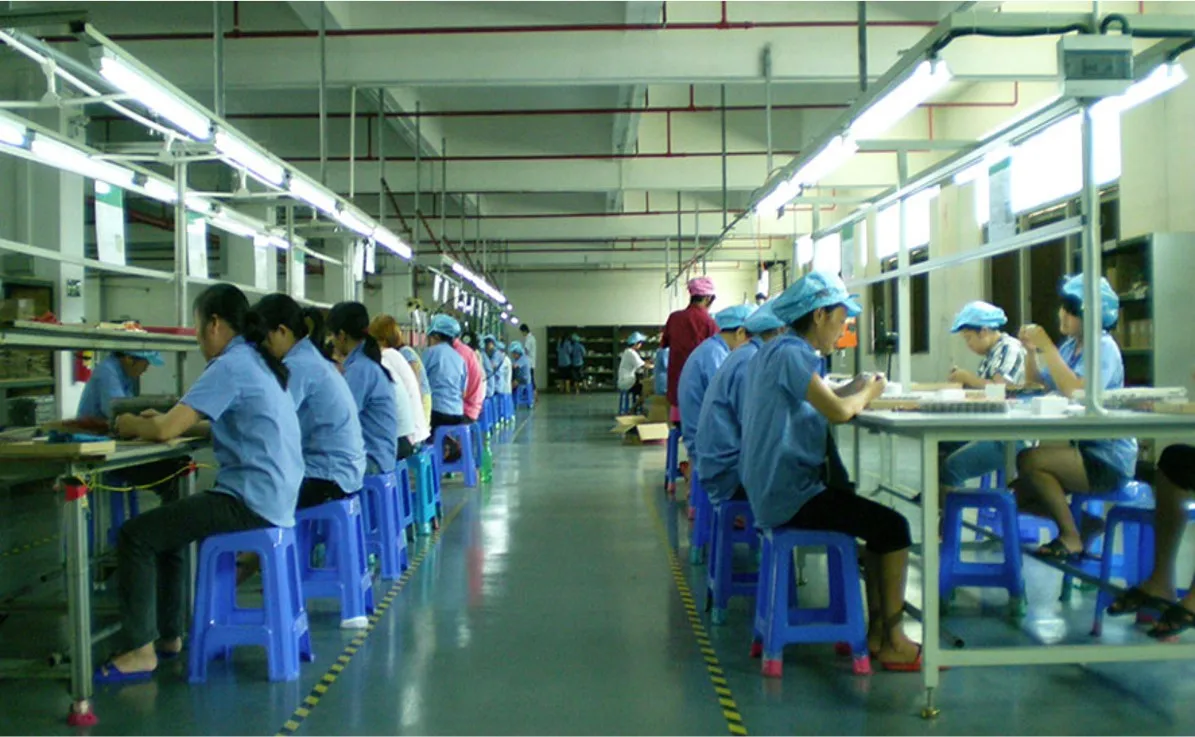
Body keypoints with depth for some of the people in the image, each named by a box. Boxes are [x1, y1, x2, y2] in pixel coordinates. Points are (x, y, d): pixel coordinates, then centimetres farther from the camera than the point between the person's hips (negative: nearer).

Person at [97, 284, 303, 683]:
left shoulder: (230, 366, -15)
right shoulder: (258, 361, 14)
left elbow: (166, 430, -20)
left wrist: (132, 425, 2)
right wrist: (162, 420, 15)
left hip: (251, 501, -10)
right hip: (273, 496, 10)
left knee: (135, 535, -5)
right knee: (164, 525, 26)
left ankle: (141, 651, 1)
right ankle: (168, 634, 30)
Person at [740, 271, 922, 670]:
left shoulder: (775, 350, 15)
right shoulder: (790, 353, -18)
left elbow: (817, 404, 17)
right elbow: (838, 412, -26)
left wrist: (857, 389, 5)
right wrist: (867, 393, -7)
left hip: (774, 489, 11)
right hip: (789, 495, -11)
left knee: (880, 523, 18)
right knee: (894, 527, -8)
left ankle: (876, 631, 19)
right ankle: (893, 643, 0)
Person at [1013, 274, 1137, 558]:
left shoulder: (1104, 348, -16)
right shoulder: (1070, 346, 8)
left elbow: (1077, 393, -31)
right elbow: (1036, 384, 11)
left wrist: (1047, 347, -26)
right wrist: (1032, 350, -6)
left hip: (1106, 460, -8)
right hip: (1077, 445, 8)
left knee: (1028, 461, -26)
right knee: (1021, 493, -2)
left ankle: (1070, 536, -9)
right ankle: (1081, 523, 15)